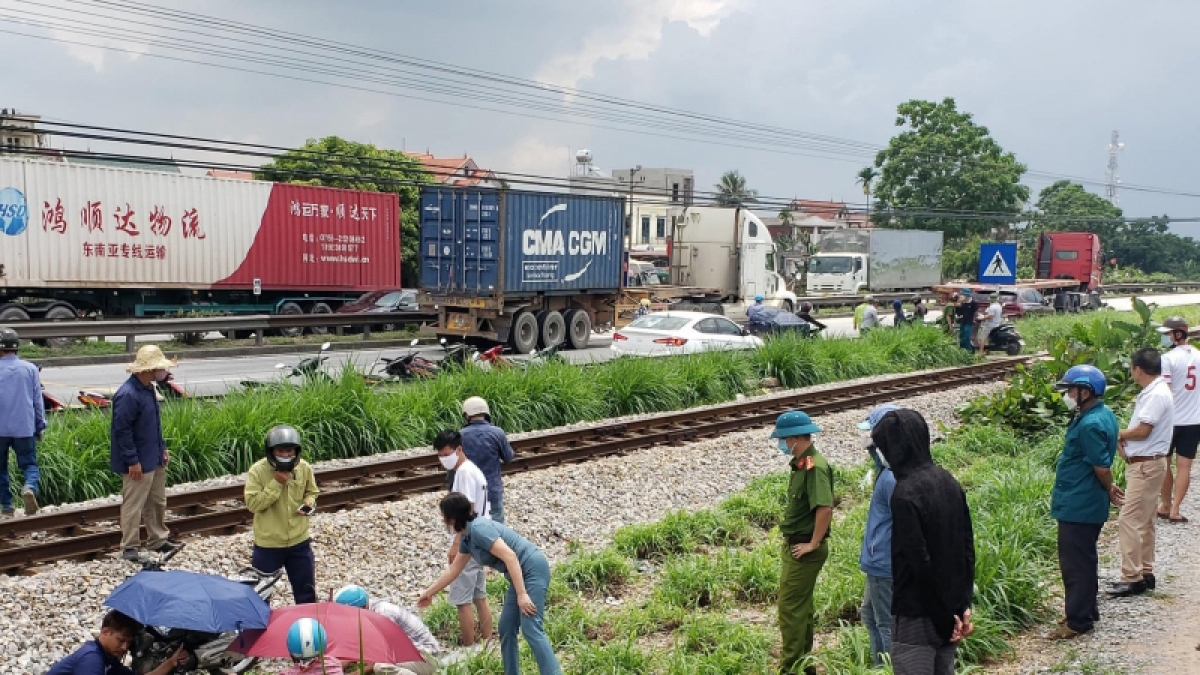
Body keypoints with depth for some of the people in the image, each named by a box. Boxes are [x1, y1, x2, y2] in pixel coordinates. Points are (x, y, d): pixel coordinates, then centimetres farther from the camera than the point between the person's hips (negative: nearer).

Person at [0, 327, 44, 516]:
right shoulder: (30, 369, -1)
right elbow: (38, 400, 3)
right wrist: (40, 426, 11)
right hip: (24, 428, 1)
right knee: (29, 464, 9)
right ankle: (30, 487, -21)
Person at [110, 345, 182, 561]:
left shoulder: (148, 388, 7)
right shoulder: (128, 395, -23)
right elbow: (122, 430, -23)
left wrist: (162, 448, 17)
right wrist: (132, 461, -21)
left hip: (155, 459, 10)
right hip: (139, 462, -10)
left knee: (158, 502, 18)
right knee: (133, 505, 2)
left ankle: (158, 540, 30)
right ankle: (129, 547, 12)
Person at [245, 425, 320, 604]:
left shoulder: (304, 468, -5)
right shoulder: (258, 471, -15)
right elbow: (252, 504, -19)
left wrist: (309, 502, -11)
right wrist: (276, 484, -25)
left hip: (299, 542, 3)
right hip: (268, 544, -3)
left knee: (307, 592, 16)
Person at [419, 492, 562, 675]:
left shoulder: (479, 529, -20)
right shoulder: (467, 538, 12)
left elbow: (510, 556, -27)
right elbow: (454, 569, 25)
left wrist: (522, 594, -28)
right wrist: (429, 593, 32)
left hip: (533, 569, -10)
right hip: (520, 574, 10)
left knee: (530, 628, -18)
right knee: (506, 628, 11)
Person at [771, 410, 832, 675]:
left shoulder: (814, 466, -22)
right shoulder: (801, 463, 8)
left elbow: (825, 508, -31)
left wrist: (813, 544, -23)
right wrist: (791, 541, 14)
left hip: (804, 549, -10)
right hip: (794, 545, 10)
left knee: (790, 607, -3)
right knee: (800, 605, 18)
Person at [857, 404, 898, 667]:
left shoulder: (893, 476, -25)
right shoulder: (888, 467, 7)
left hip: (885, 564, -11)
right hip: (880, 561, 11)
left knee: (888, 625, 2)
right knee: (870, 615, 23)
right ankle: (880, 666, 35)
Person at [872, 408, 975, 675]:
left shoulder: (905, 494, -21)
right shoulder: (948, 481, 4)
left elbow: (920, 564, -22)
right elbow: (968, 548, 8)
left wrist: (945, 616, -12)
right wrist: (963, 605, 9)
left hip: (917, 614, -8)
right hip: (951, 609, 8)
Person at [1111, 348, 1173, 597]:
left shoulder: (1157, 395, -18)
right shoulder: (1152, 392, 13)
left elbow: (1142, 430, -23)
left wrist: (1119, 434, -6)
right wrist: (1124, 441, -4)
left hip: (1147, 465, -11)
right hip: (1141, 464, 11)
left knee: (1129, 520, -10)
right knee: (1143, 521, 16)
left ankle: (1132, 578, -7)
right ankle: (1145, 573, 25)